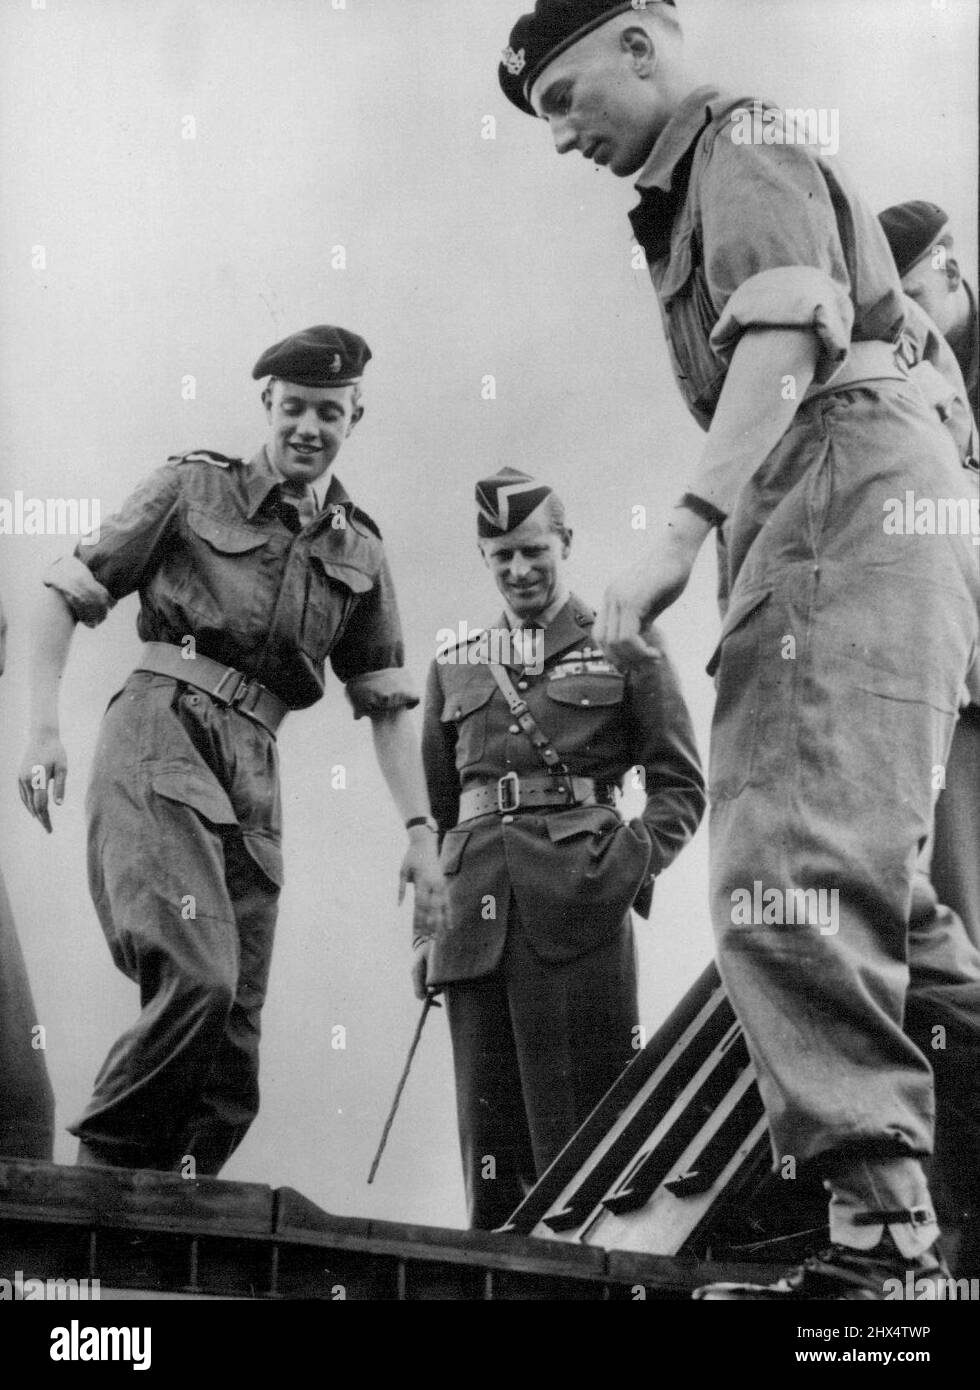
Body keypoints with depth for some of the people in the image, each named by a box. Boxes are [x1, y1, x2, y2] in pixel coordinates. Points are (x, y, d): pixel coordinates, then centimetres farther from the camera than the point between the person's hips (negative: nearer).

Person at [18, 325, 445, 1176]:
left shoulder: (358, 554, 19)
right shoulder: (194, 488, 8)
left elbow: (386, 702, 20)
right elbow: (66, 594, 8)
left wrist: (420, 829, 11)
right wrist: (44, 728, -3)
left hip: (254, 772, 5)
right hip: (160, 731, -5)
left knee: (235, 1041, 0)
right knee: (196, 977, -25)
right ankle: (101, 1169, -10)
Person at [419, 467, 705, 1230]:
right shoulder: (454, 666, 19)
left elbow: (680, 784, 5)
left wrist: (632, 865, -9)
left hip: (581, 907, -3)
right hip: (477, 904, 4)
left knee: (579, 1120, -4)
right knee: (489, 1127, 4)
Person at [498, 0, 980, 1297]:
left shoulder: (743, 142, 1)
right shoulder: (694, 192, 29)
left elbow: (783, 347, -16)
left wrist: (680, 533, -26)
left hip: (848, 503, -10)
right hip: (831, 523, 10)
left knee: (795, 865, -17)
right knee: (864, 873, 8)